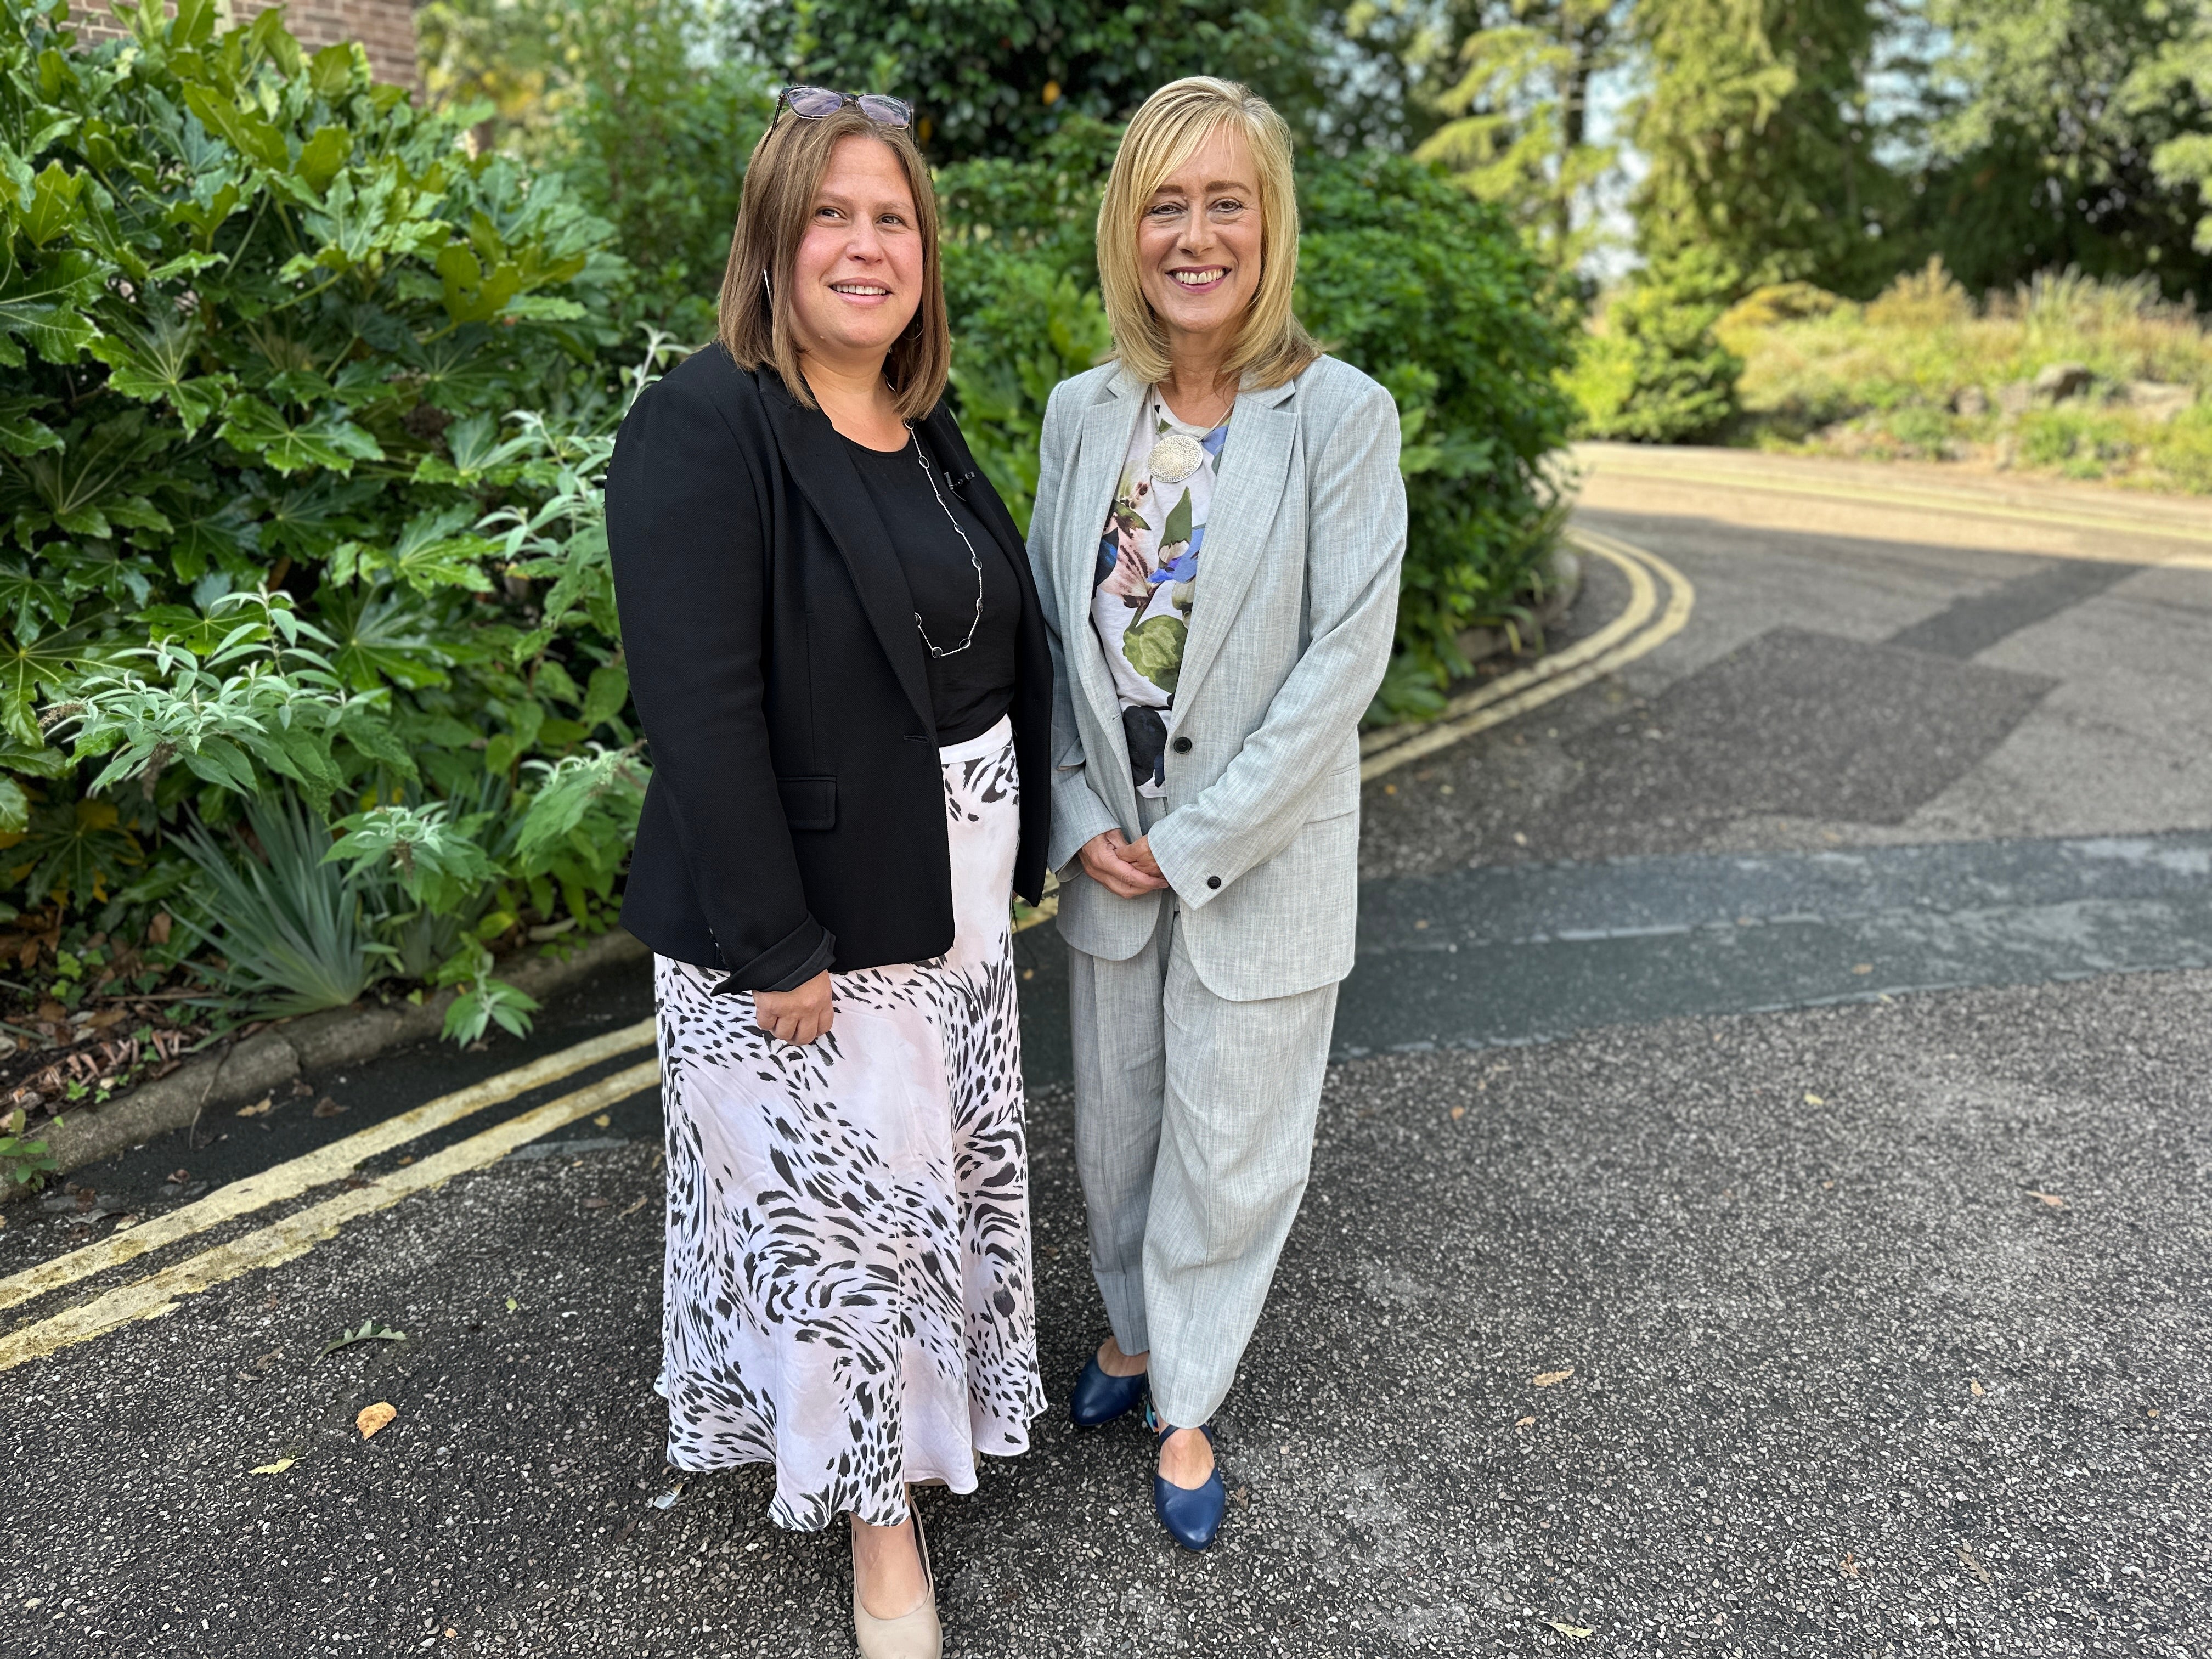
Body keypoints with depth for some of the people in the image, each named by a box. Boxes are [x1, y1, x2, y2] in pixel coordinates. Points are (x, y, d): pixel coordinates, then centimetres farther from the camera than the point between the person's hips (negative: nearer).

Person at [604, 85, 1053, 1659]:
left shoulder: (928, 436, 8)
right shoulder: (705, 426, -16)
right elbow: (697, 708, -21)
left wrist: (1016, 858, 10)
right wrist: (778, 948, -21)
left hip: (951, 900, 7)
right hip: (805, 918, -7)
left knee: (946, 1174, 20)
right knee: (841, 1207, 7)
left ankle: (930, 1398, 46)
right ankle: (877, 1511, 31)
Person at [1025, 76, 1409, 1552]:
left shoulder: (1340, 415, -12)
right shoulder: (1084, 412, 1)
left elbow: (1345, 657, -16)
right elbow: (1047, 624, 4)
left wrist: (1195, 845, -15)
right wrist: (1081, 818, -6)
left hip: (1262, 861, -4)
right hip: (1107, 854, 4)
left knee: (1227, 1149, 10)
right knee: (1117, 1124, 20)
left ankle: (1187, 1401, 34)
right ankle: (1137, 1331, 46)